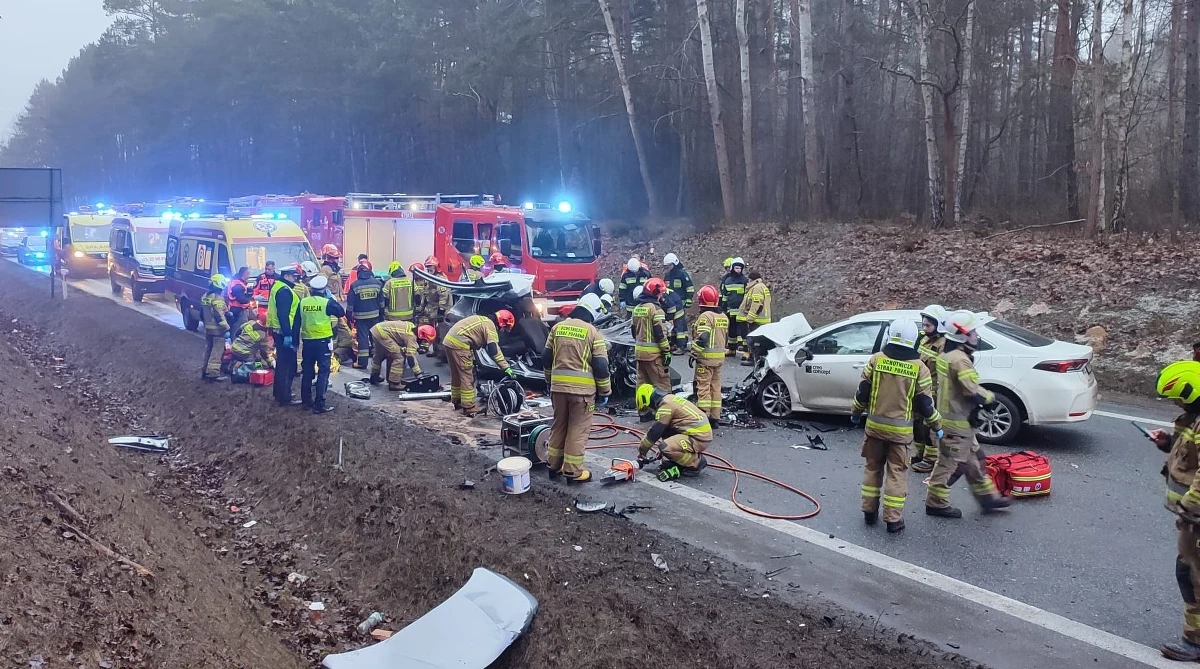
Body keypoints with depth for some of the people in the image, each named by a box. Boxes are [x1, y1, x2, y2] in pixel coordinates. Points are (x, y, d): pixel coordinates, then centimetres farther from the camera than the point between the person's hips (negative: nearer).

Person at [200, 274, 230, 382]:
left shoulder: (205, 296, 10)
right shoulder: (217, 298, -18)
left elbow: (202, 313, 19)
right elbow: (219, 316, -22)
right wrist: (226, 329, -20)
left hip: (207, 328, 9)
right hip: (217, 329, -9)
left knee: (208, 349, 17)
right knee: (217, 351, -6)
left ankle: (205, 371, 23)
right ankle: (213, 373, -9)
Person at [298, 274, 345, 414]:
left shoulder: (303, 302, 1)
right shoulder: (327, 302, -11)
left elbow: (298, 321, 9)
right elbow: (341, 312, 0)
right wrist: (331, 297, 5)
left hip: (307, 341, 5)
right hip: (323, 341, -4)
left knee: (307, 371, 15)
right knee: (323, 371, -2)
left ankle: (306, 400, 24)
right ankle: (319, 404, -7)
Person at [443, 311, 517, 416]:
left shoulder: (483, 321, 23)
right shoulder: (490, 325, -7)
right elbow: (494, 350, -14)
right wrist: (506, 368, -15)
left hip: (449, 340, 10)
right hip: (459, 344, -10)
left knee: (456, 374, 22)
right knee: (467, 376, -4)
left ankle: (457, 401, 34)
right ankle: (469, 409, -3)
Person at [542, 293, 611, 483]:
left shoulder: (557, 328, 7)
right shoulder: (593, 332, -7)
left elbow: (546, 358, 12)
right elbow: (601, 366, -9)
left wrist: (549, 381, 24)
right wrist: (604, 391, 1)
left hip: (558, 386, 5)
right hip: (582, 389, -5)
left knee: (559, 425, 17)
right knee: (578, 429, 3)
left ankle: (554, 466, 25)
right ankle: (573, 471, 6)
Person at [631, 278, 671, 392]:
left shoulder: (637, 308, 11)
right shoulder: (655, 309, -14)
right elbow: (660, 333, -17)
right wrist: (666, 351, -12)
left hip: (639, 351, 8)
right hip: (654, 353, -8)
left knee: (642, 383, 13)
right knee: (662, 384, -5)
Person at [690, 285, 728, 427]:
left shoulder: (705, 316, -15)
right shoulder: (724, 317, 12)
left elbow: (702, 338, -22)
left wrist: (694, 353, -14)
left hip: (706, 357, -8)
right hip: (720, 357, 8)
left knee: (703, 387, -6)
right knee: (716, 387, 12)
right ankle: (715, 417, 16)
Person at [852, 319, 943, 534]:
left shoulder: (876, 359, -5)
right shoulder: (918, 368, -7)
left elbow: (862, 392, 0)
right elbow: (925, 403, -3)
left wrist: (856, 412, 17)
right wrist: (937, 426, 12)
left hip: (875, 425, 2)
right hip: (900, 429, -1)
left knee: (873, 468, 16)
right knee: (897, 472, 5)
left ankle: (869, 511, 21)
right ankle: (893, 519, 5)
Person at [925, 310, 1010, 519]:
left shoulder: (945, 355, 9)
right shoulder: (960, 359, -22)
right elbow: (973, 391, -26)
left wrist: (984, 397, 10)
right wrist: (990, 398, -7)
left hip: (948, 414, 10)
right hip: (956, 423, -10)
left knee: (974, 459, 19)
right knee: (950, 464, 0)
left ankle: (987, 497, 29)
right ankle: (936, 503, 9)